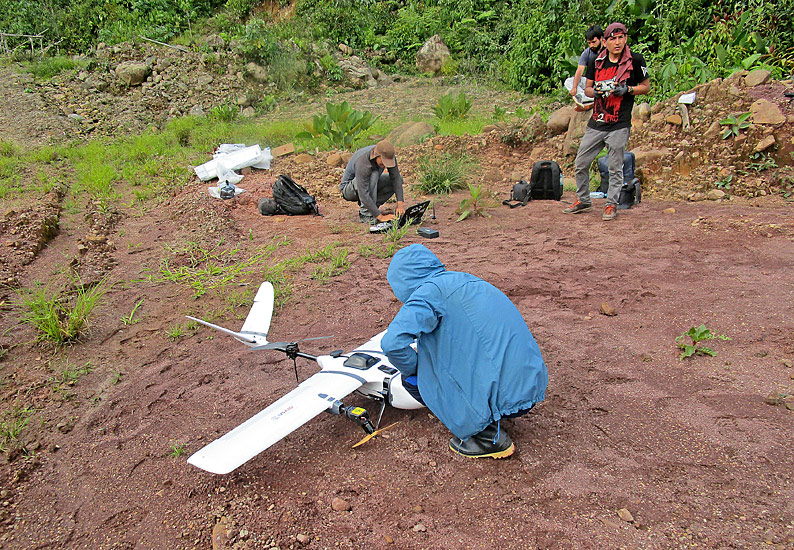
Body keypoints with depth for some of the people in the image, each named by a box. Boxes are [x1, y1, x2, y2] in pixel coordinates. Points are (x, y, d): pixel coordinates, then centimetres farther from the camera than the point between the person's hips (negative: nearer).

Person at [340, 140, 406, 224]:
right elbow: (364, 195, -40)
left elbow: (396, 178, -17)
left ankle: (370, 207, -3)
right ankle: (365, 214, -26)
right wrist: (380, 216, -42)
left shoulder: (387, 155, -20)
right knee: (373, 175, -35)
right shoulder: (362, 163, -38)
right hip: (349, 189, -7)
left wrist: (400, 203, -30)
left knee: (399, 179, -9)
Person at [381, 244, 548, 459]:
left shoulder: (429, 290, -9)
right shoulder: (463, 280, 16)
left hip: (505, 398, -9)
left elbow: (393, 342, -23)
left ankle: (488, 436, 2)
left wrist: (414, 368, -1)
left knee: (413, 378, 3)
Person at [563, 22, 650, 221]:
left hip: (619, 125, -4)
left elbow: (646, 87, 4)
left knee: (615, 168, 4)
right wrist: (595, 91, -8)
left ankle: (611, 204, 19)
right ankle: (583, 201, 25)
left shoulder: (635, 60, -4)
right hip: (596, 123, 4)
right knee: (581, 164, 7)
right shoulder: (596, 62, 6)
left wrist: (627, 89, -13)